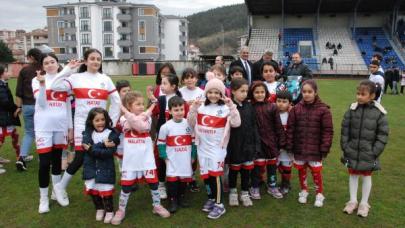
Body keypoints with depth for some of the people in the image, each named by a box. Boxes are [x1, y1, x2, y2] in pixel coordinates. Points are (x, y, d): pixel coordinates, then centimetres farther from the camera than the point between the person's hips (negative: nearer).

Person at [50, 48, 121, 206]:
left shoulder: (106, 79, 6)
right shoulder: (77, 78, 1)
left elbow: (116, 102, 8)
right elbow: (55, 87, -11)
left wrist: (111, 121, 4)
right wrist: (67, 70, -14)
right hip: (82, 123, -2)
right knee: (80, 157, -7)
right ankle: (61, 186, 15)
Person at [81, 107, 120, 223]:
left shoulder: (112, 134, -9)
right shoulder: (87, 133, 0)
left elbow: (109, 152, -18)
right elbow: (86, 146, -17)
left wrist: (92, 149, -19)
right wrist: (102, 145, -24)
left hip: (105, 168, -3)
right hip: (91, 168, 3)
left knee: (106, 191, 1)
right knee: (93, 190, 12)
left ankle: (109, 211, 22)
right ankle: (99, 209, 34)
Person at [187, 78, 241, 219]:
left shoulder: (225, 109, -5)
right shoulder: (201, 107, 7)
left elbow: (236, 123, -15)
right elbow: (191, 123, 8)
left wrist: (231, 106, -23)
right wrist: (193, 108, -5)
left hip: (217, 147, -5)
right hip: (203, 147, 5)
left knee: (215, 174, -8)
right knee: (205, 175, 13)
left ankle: (219, 204, 5)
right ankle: (211, 198, 32)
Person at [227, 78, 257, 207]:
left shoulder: (249, 107, 2)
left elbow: (254, 127, 6)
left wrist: (256, 143, 3)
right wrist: (226, 147, -13)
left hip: (248, 144, 4)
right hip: (234, 144, -4)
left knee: (246, 170, 13)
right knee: (234, 169, 13)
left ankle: (245, 193, 30)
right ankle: (232, 192, 32)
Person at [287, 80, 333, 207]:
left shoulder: (323, 109, -10)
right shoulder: (296, 109, -4)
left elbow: (327, 131, -7)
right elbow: (290, 129, 0)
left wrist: (325, 149, -9)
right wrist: (289, 147, -1)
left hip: (315, 149, -2)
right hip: (299, 148, 3)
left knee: (316, 172, 7)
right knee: (301, 170, 15)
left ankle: (319, 194, 28)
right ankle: (304, 191, 36)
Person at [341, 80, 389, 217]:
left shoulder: (379, 113, -11)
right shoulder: (352, 109, -6)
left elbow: (383, 135, -7)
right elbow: (345, 130, 0)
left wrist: (374, 152, -10)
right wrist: (345, 147, -4)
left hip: (368, 153, -2)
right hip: (352, 152, 2)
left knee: (366, 177, 13)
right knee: (353, 175, 15)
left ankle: (364, 203, 29)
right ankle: (353, 201, 31)